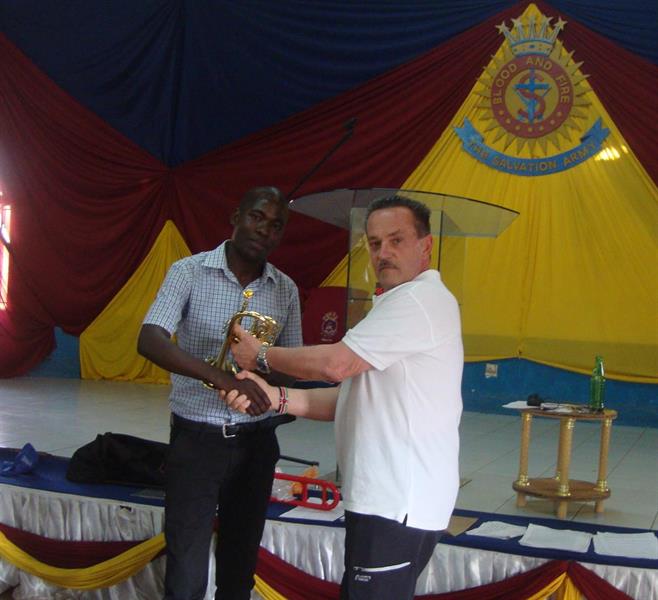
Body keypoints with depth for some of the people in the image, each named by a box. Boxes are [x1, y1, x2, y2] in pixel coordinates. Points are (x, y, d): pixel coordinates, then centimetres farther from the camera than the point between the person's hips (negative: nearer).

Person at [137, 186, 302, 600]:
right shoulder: (189, 272, -7)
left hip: (256, 441, 4)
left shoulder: (286, 290, 3)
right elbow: (150, 341, -20)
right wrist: (221, 377, -34)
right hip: (196, 438, -3)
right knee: (186, 566, 1)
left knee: (241, 562, 15)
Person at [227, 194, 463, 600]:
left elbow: (336, 365, -20)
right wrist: (276, 398, 0)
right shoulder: (404, 306, 20)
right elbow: (352, 398, 15)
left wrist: (261, 355, -3)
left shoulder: (419, 299, -14)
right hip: (389, 500, 11)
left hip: (397, 505, -11)